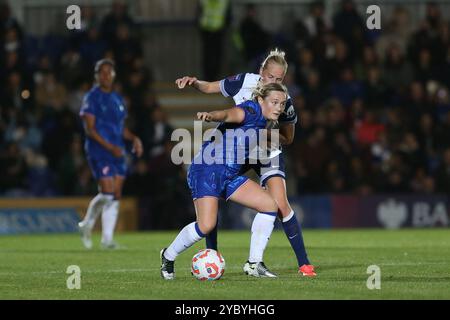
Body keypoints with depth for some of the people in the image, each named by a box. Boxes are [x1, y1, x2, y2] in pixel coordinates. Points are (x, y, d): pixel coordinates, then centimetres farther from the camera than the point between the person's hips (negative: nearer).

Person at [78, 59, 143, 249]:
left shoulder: (117, 99, 16)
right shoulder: (92, 98, -5)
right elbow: (89, 128, -11)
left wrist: (134, 139, 3)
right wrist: (110, 147, -20)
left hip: (118, 153, 7)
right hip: (99, 152, -7)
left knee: (116, 196, 1)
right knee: (107, 193, -15)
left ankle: (107, 238, 6)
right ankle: (87, 225, 9)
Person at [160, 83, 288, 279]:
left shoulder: (263, 121, 12)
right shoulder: (252, 110, -14)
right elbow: (229, 114, -36)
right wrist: (211, 116, -55)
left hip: (231, 175, 9)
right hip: (207, 170, -9)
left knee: (270, 205, -2)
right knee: (206, 225, -21)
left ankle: (255, 263, 4)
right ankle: (168, 256, 5)